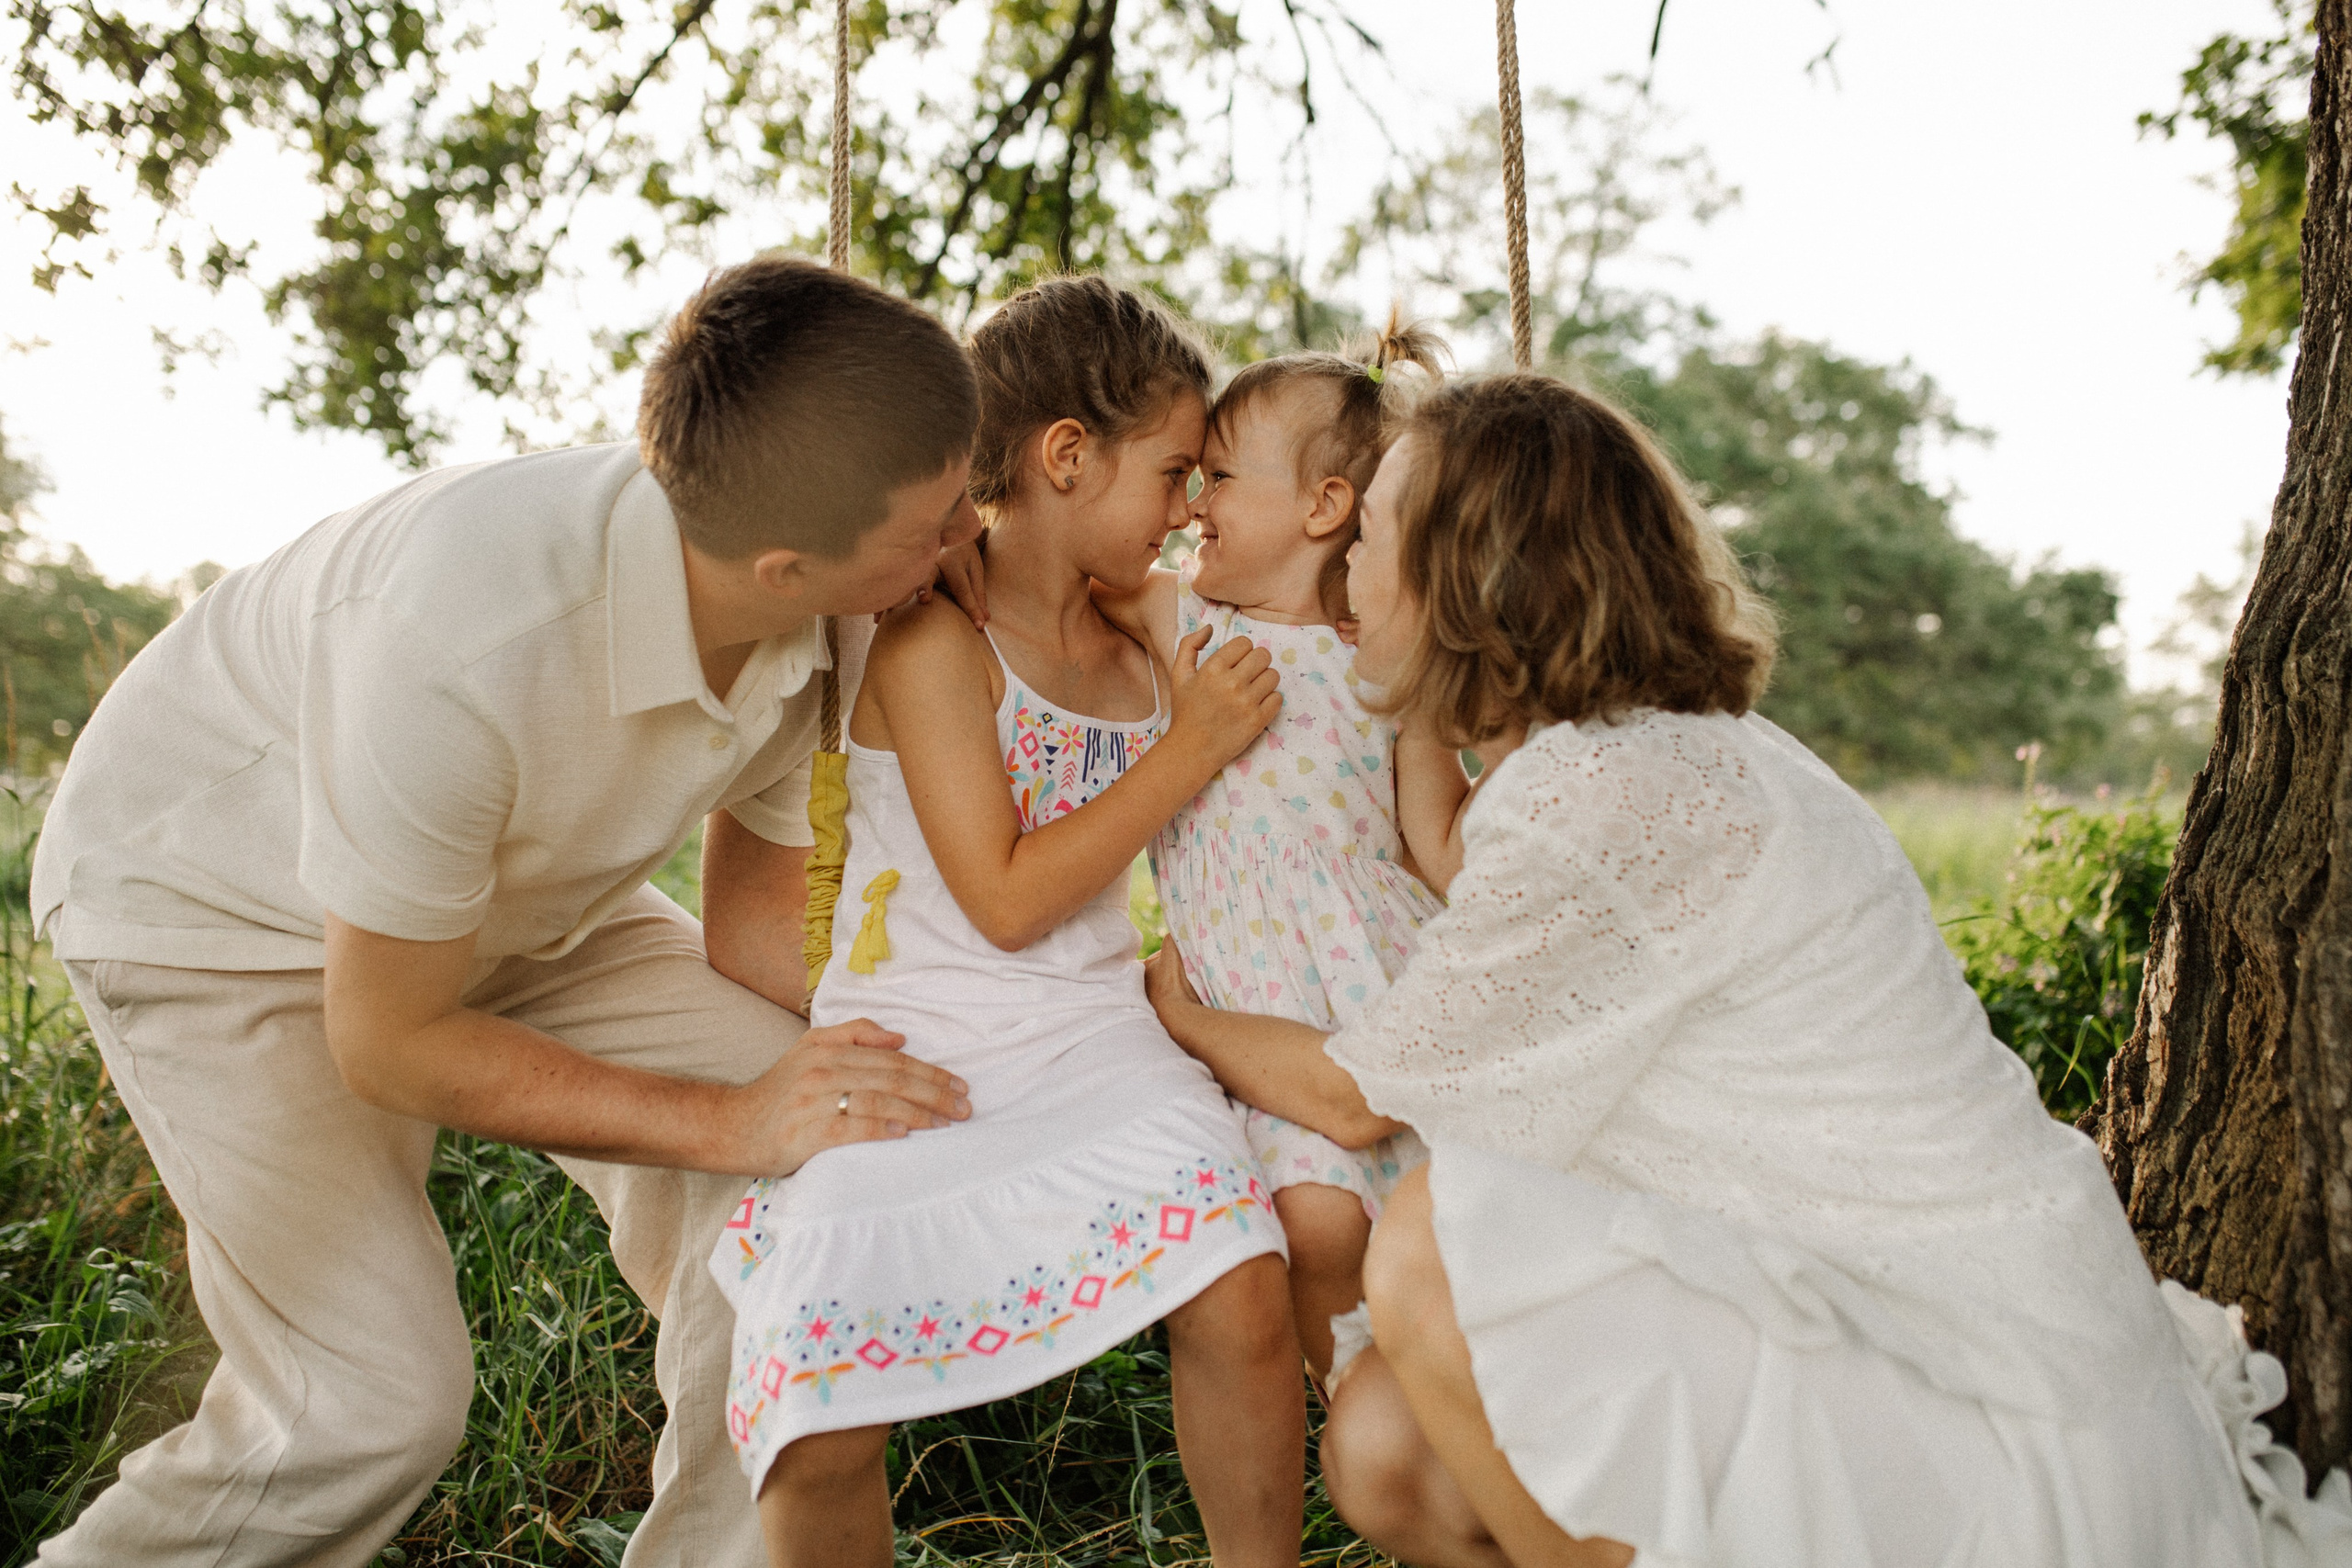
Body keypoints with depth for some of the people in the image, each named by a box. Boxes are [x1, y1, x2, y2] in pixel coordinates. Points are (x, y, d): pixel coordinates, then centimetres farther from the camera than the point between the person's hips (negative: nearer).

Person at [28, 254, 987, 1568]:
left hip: (521, 897, 6)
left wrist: (892, 1067, -21)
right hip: (214, 902, -5)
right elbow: (388, 1044, -27)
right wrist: (728, 1121, -28)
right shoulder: (467, 636, -41)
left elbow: (755, 916, -5)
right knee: (380, 1401, -14)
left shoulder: (820, 630, -21)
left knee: (821, 1159, -10)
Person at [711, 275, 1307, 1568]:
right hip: (909, 1052, -5)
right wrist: (1191, 747, -10)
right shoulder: (927, 638, -11)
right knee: (817, 1441, -15)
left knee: (1241, 1302, -21)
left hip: (1091, 1037, 5)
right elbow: (1008, 900, -15)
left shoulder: (1145, 644, 11)